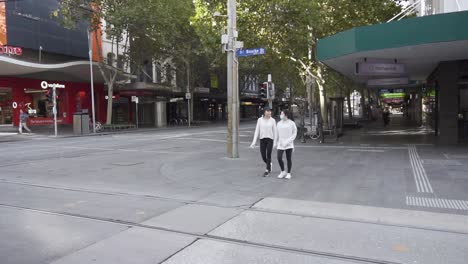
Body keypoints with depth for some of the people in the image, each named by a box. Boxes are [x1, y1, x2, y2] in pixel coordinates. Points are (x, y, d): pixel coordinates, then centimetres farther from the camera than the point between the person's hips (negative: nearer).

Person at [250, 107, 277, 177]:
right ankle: (270, 164, 34)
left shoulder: (273, 120, -1)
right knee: (263, 156, 3)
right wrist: (254, 142, -6)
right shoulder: (260, 120, 0)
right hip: (262, 139, 2)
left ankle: (267, 171, 5)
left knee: (268, 155, -7)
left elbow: (275, 132, 2)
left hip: (270, 139, -2)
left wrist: (275, 142, 0)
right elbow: (257, 131, 0)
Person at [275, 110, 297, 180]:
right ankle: (283, 172, 12)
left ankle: (288, 173, 14)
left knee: (289, 159, 1)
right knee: (279, 158, -7)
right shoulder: (279, 123, 6)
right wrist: (275, 143, 14)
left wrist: (288, 141, -16)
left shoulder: (292, 123, -6)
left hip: (289, 144, -3)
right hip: (281, 144, 3)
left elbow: (294, 134, -5)